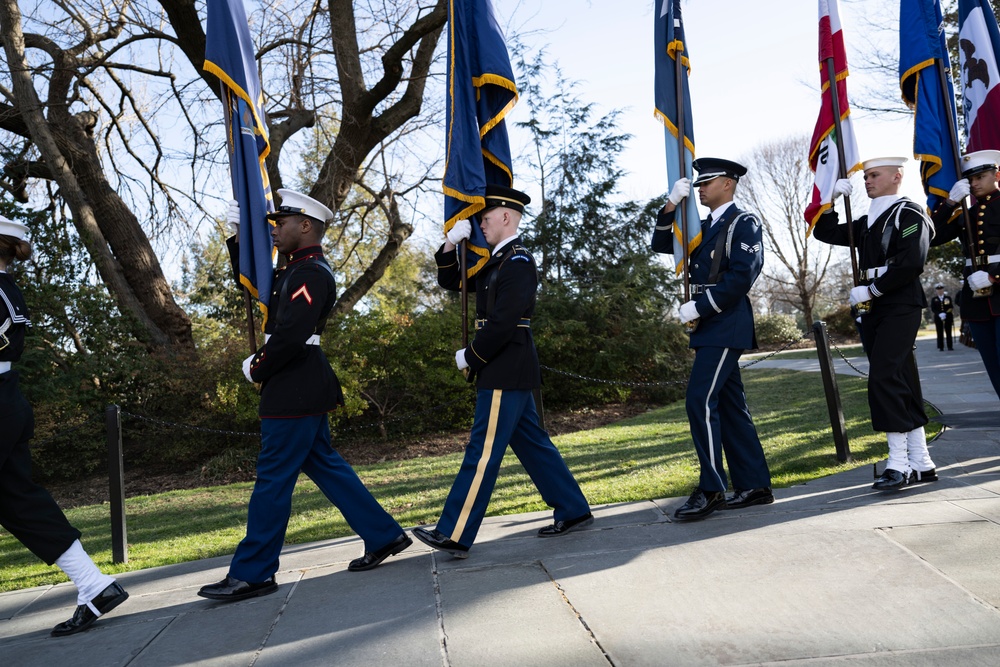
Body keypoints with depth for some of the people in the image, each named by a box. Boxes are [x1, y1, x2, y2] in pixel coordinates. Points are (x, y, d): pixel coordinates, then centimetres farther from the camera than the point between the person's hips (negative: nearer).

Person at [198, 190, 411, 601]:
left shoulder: (311, 273, -15)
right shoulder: (297, 270, 16)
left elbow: (290, 336, -25)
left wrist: (256, 369, -10)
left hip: (295, 393, -10)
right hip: (301, 391, 10)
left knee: (272, 478, -2)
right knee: (324, 465, 15)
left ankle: (252, 574, 10)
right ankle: (383, 536, 23)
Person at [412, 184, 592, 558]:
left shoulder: (518, 262, -12)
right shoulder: (494, 263, 18)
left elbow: (503, 321, -21)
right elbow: (450, 282, 21)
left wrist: (469, 356, -12)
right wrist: (451, 245, 5)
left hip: (506, 373, -10)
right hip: (509, 373, 10)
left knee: (483, 451, -7)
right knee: (532, 443, 14)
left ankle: (454, 535, -2)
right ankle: (573, 511, 23)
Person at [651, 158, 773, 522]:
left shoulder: (744, 222, -5)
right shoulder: (704, 228, 19)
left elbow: (741, 277, -16)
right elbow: (661, 244, 18)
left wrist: (699, 306, -16)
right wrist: (671, 205, 6)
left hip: (727, 324, -9)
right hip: (711, 326, 9)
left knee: (701, 400, -14)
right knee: (730, 405, 9)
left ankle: (712, 488, -8)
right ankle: (754, 485, 15)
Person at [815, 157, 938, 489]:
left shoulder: (909, 214, -5)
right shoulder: (868, 222, 19)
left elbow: (911, 263, -17)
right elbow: (826, 233, 22)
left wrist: (870, 290, -15)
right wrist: (831, 199, 9)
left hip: (900, 309, -8)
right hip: (874, 312, 8)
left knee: (884, 380, -16)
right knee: (901, 385, 9)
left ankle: (899, 464, -9)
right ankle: (921, 464, 16)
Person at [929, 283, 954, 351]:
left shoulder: (948, 298, 9)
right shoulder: (934, 299, 7)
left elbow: (951, 307, 3)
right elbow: (933, 309, -1)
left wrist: (945, 313, -15)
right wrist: (939, 314, -16)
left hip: (948, 317, 1)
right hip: (938, 318, -1)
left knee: (948, 333, 3)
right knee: (940, 333, -1)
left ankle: (950, 346, 7)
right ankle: (940, 347, 1)